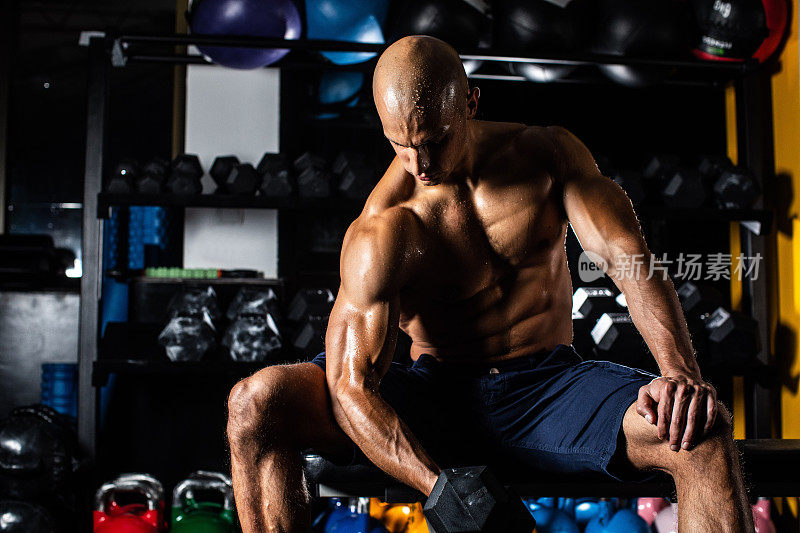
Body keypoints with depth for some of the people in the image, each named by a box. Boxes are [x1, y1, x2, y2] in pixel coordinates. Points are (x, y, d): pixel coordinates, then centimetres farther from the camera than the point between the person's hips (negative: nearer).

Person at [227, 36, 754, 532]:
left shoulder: (548, 153, 1)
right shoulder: (380, 232, -12)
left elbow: (625, 252, -9)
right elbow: (352, 385, -18)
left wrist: (681, 371, -28)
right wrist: (439, 488, -33)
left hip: (550, 388, 2)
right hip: (434, 397, -1)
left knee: (703, 429, -29)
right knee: (257, 401, -24)